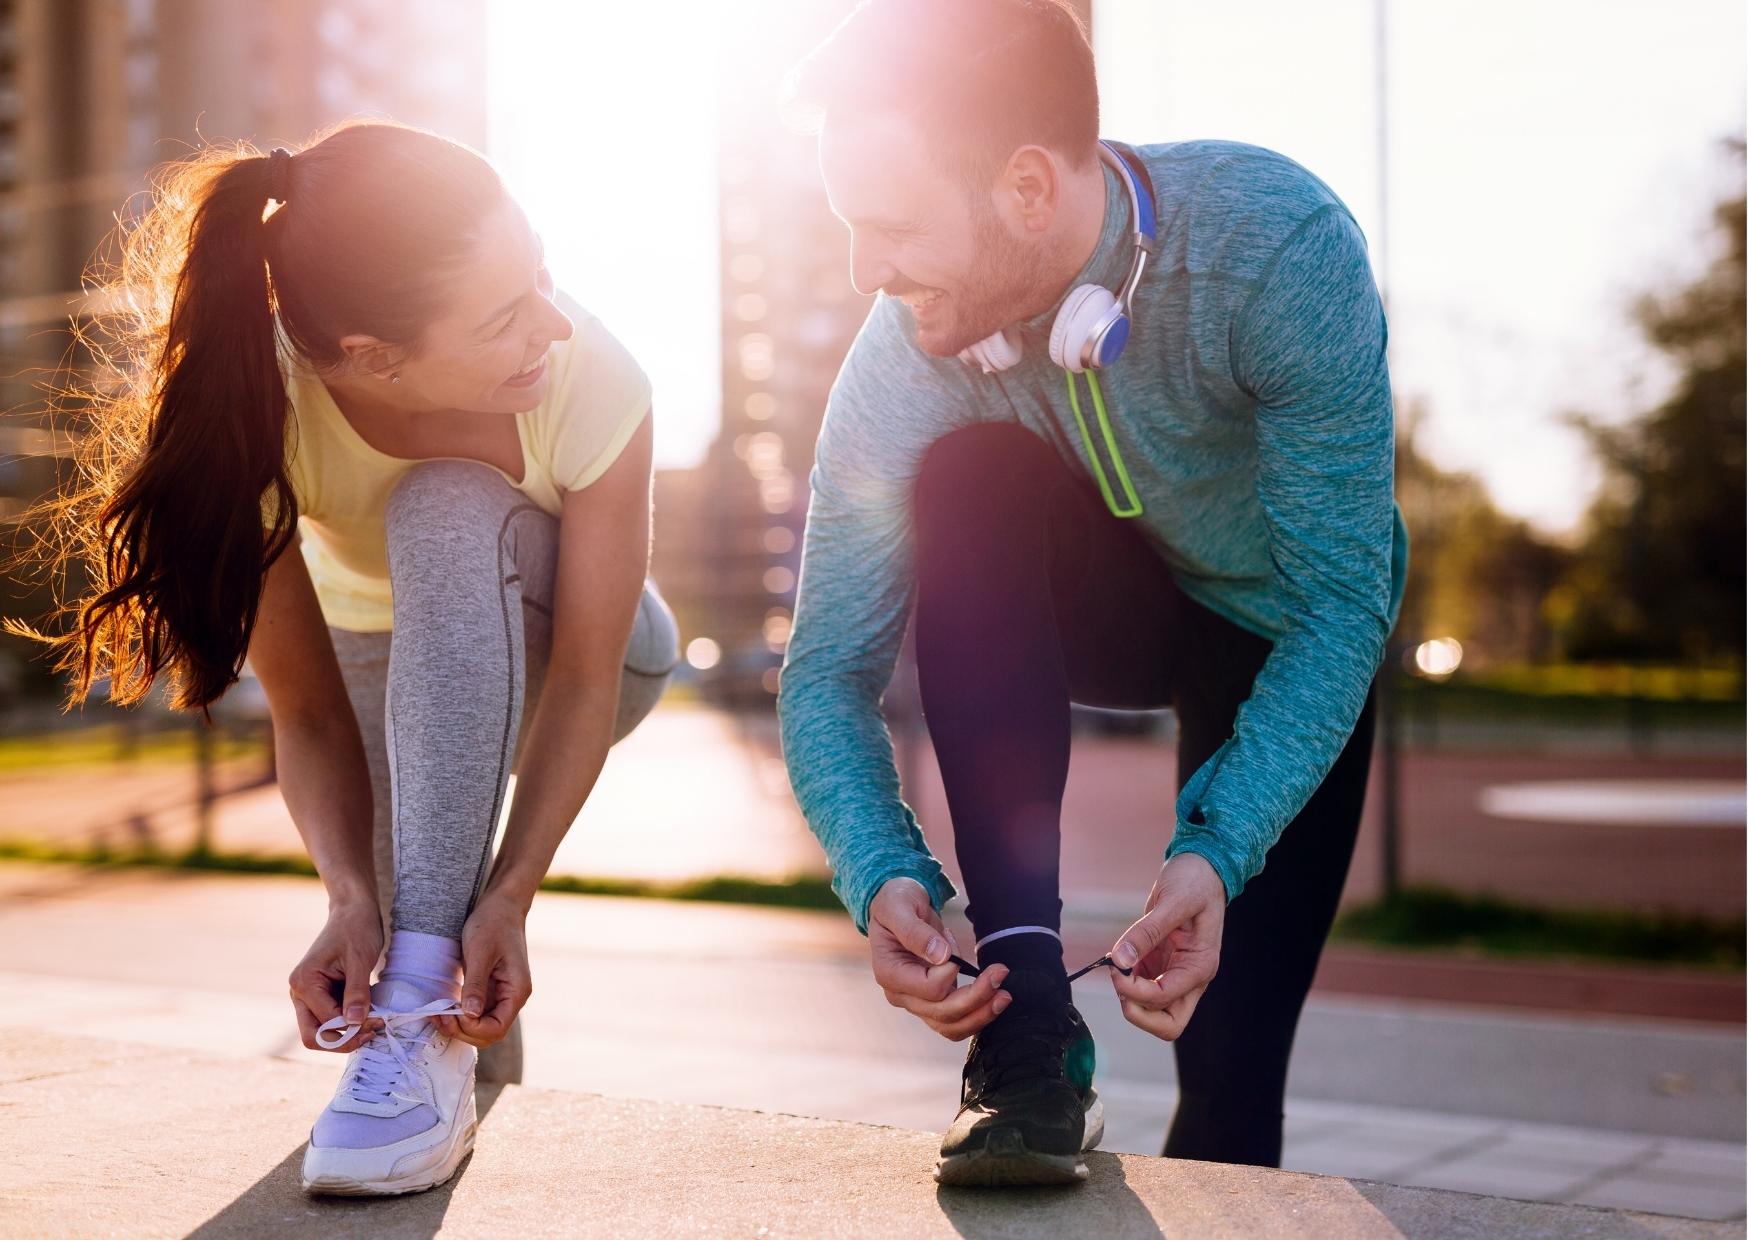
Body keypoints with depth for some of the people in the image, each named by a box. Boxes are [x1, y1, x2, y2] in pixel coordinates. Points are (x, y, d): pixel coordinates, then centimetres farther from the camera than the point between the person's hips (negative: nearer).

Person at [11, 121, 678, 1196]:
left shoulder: (592, 380, -35)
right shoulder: (260, 413, -31)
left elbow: (583, 681, -28)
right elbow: (308, 712, -25)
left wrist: (510, 897, -40)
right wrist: (353, 895, -42)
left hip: (545, 652, -2)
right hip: (386, 663, 3)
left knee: (450, 515, -34)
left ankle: (435, 1032, -36)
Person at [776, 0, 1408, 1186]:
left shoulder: (1281, 247, -36)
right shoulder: (907, 355, -27)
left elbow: (1343, 601, -33)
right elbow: (829, 672, -24)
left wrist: (1218, 853, -44)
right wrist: (886, 876, -43)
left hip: (1286, 633, -1)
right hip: (1105, 608, 2)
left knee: (1232, 1071, -16)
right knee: (966, 479, -35)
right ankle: (1030, 1034, -34)